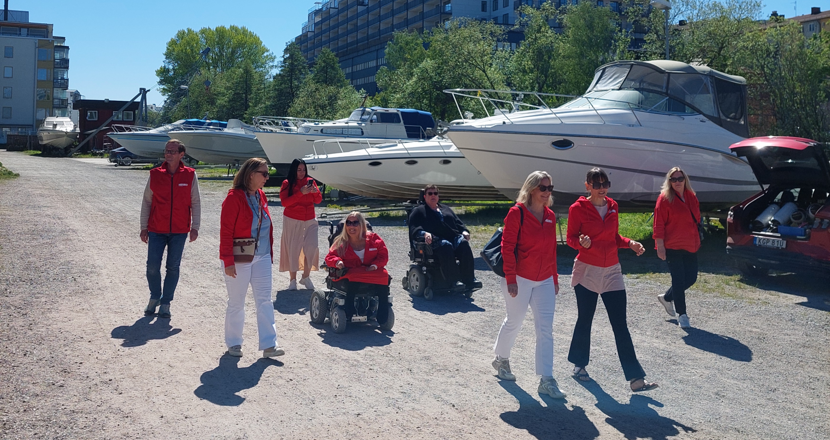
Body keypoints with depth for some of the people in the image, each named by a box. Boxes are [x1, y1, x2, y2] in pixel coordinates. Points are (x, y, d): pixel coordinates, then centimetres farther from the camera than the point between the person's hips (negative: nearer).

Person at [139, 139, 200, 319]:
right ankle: (155, 297, 23)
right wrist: (144, 227, 3)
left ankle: (165, 303, 19)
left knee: (173, 267, 5)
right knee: (152, 266, -2)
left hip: (179, 231, 0)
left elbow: (195, 203, 3)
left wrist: (195, 227, -3)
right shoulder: (155, 174, 0)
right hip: (156, 230, 0)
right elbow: (146, 202, 5)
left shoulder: (190, 175, -1)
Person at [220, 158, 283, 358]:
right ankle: (233, 344, 23)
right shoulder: (234, 198, -15)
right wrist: (228, 261, -18)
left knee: (265, 301, 4)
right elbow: (226, 232, -16)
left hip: (262, 258, 7)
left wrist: (270, 254, 13)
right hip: (239, 260, -6)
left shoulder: (261, 197, 7)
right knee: (236, 303, 7)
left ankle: (269, 345, 9)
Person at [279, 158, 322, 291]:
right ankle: (293, 279, 10)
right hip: (292, 220, -2)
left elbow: (318, 200, 7)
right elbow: (284, 202, -13)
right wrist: (300, 193, -20)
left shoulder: (310, 181, 6)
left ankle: (306, 277, 8)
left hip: (310, 220, 2)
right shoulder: (287, 183, -2)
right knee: (293, 248, 0)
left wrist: (315, 191, -14)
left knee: (311, 247, -6)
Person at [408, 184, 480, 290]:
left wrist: (464, 231, 5)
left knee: (464, 243, -30)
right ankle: (454, 280, -42)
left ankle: (469, 279, -34)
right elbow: (413, 230, 4)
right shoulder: (419, 211, 19)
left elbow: (458, 223, 28)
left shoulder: (446, 209, 34)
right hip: (435, 241, -4)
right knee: (446, 246, -39)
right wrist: (424, 234, -18)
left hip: (454, 238, 4)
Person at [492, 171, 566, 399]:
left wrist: (555, 279, 14)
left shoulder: (550, 216, 7)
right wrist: (510, 279, -17)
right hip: (520, 279, -5)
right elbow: (507, 247, -14)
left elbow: (551, 250, 14)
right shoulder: (517, 212, -11)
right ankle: (501, 359, 37)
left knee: (546, 328, 0)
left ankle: (546, 380, 3)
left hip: (544, 281, 5)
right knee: (514, 322, 10)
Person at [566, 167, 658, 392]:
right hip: (587, 271, -4)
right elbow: (571, 239, -6)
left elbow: (614, 237, 15)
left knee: (620, 325, 0)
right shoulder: (578, 208, -8)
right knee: (585, 320, 8)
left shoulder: (613, 206, 7)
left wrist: (630, 243, -4)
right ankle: (579, 364, 31)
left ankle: (635, 378, -1)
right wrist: (582, 243, -28)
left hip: (612, 272, 4)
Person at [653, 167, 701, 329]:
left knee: (691, 278, 10)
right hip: (672, 247, -7)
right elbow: (659, 224, -12)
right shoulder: (665, 198, -9)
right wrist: (660, 246, -17)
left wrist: (697, 241, 19)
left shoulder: (691, 197, 10)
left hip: (690, 246, 7)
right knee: (678, 280, -3)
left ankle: (666, 297, 33)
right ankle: (681, 315, 8)